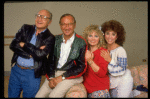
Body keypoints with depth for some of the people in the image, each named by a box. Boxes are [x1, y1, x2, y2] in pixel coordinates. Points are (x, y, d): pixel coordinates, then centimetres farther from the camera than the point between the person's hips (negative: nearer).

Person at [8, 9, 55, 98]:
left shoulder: (50, 38, -9)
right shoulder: (26, 29, 4)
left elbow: (40, 54, -22)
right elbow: (13, 45, -6)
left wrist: (24, 45, -12)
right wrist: (30, 54, -16)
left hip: (32, 74, -4)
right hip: (16, 70, 4)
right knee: (12, 95, 18)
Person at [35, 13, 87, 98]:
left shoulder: (81, 43, -6)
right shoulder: (56, 39, 8)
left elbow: (82, 67, -8)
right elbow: (50, 60, 11)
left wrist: (62, 77, -11)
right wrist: (51, 78, -4)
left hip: (71, 76, -4)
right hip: (54, 73, 5)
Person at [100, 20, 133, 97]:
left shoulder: (120, 50, -18)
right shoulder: (103, 49, -4)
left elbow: (121, 71, -20)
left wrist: (110, 60, -25)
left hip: (121, 83, -5)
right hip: (110, 82, 5)